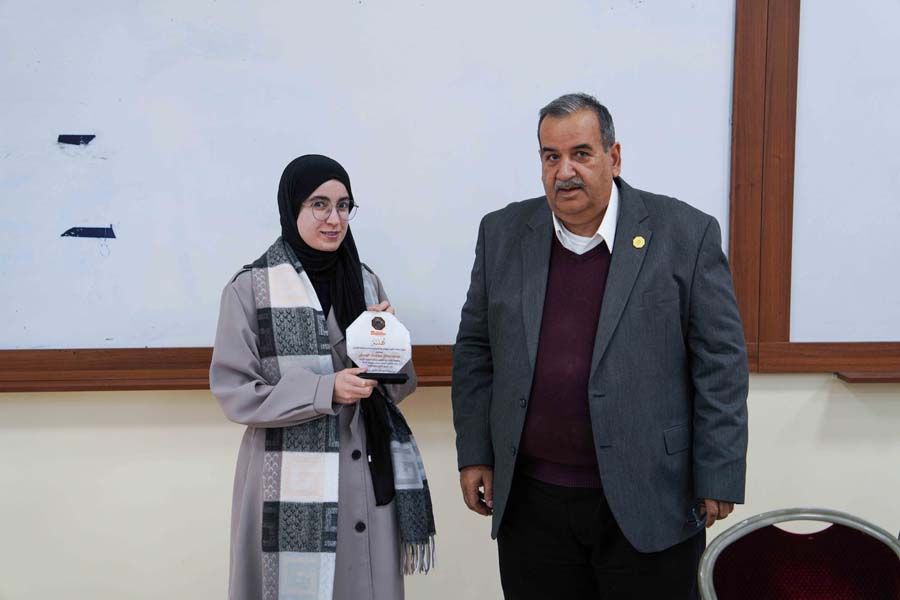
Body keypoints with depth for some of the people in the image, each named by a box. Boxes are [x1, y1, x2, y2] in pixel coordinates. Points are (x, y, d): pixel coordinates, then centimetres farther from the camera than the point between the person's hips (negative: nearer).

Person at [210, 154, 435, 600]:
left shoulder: (364, 281, 7)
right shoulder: (251, 287, -6)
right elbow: (232, 391, -8)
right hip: (291, 481, -4)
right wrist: (325, 390, -17)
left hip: (365, 473, 4)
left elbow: (395, 387, 11)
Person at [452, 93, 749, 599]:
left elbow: (720, 362, -6)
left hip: (648, 503, -2)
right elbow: (475, 351, 9)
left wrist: (717, 479, -7)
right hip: (531, 503, 3)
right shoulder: (503, 234, 4)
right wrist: (474, 454, 5)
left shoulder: (687, 234, -6)